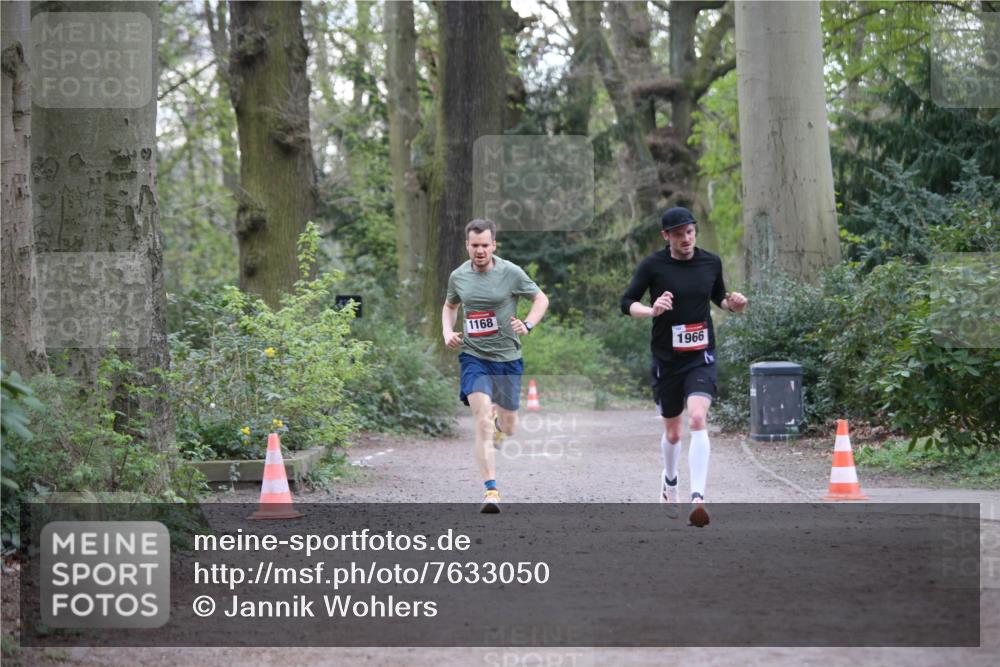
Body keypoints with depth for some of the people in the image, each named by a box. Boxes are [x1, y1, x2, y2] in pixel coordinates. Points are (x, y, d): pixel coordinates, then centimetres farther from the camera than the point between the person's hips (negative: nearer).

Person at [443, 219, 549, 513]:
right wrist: (447, 332, 3)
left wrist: (528, 325, -13)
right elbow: (450, 306, 22)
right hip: (473, 357, 0)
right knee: (483, 423, -18)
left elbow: (541, 299, 4)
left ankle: (499, 416, 51)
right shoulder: (458, 276, 2)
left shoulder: (511, 272, -7)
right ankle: (491, 491, -17)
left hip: (507, 358, 0)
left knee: (508, 428, 11)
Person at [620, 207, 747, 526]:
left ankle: (698, 497, -28)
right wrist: (652, 310, -24)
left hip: (701, 357, 0)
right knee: (672, 431, 12)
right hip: (667, 359, 0)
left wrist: (732, 304, -3)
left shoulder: (711, 262, 3)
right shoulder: (653, 265, -6)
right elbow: (627, 303, -4)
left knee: (698, 419, -22)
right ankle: (670, 482, 43)